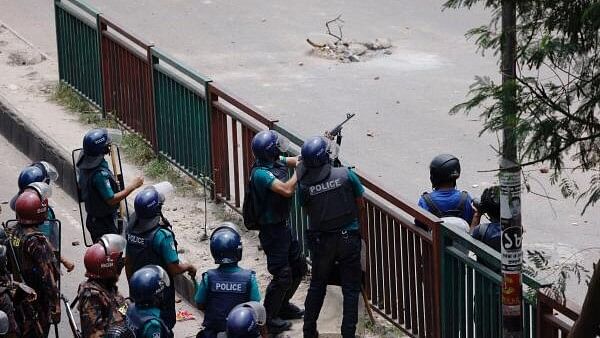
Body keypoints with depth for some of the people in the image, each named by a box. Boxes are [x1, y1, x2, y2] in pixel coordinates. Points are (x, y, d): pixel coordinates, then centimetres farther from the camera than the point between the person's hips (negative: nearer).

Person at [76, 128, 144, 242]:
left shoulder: (84, 160, -4)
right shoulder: (100, 174, -33)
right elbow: (111, 199, -26)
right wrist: (133, 186, -20)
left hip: (92, 219, 9)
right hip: (104, 223, -9)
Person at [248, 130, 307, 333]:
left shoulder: (276, 162, 1)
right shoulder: (261, 173, -25)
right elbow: (286, 189, -35)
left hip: (284, 226, 10)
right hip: (272, 231, -10)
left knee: (299, 266, 20)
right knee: (282, 276, -6)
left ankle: (282, 306, 37)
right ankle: (267, 318, 7)